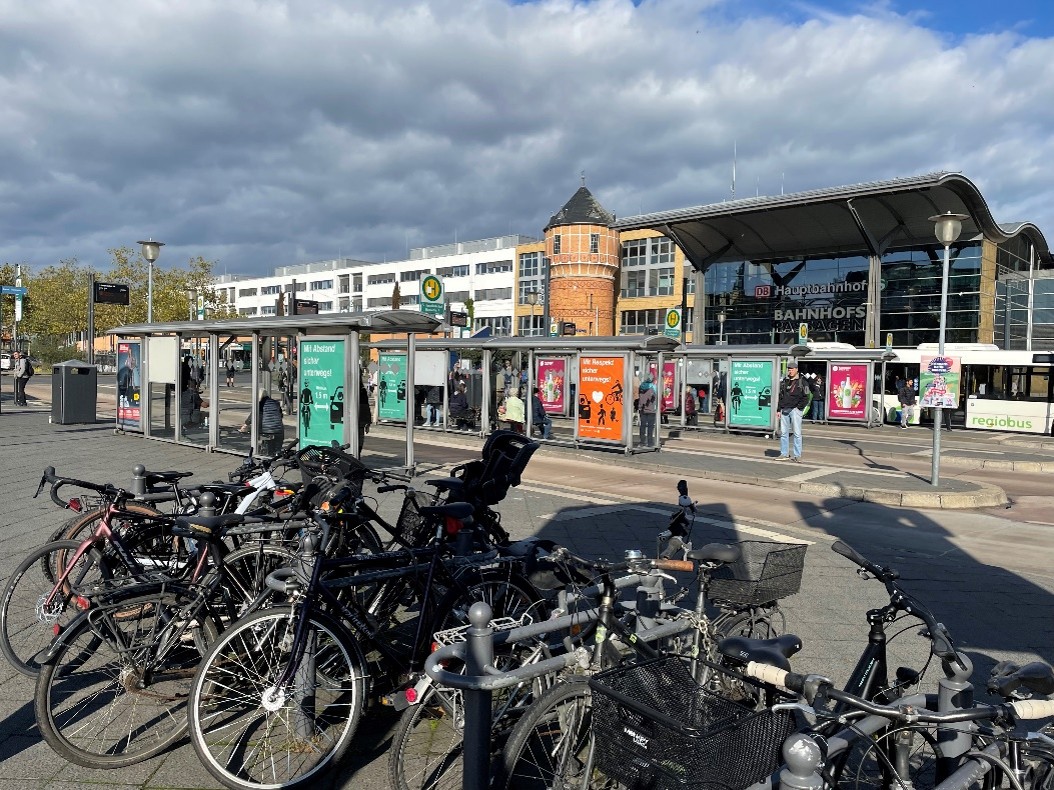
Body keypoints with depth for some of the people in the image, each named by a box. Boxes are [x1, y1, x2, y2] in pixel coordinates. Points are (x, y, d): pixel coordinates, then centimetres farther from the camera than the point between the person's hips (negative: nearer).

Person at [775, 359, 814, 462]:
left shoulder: (802, 381, 0)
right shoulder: (784, 381, 17)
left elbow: (805, 397, -3)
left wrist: (799, 407, -11)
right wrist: (779, 409, 13)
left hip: (795, 410, -5)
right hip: (784, 410, 6)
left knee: (797, 433, -6)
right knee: (783, 433, 6)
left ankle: (797, 455, -3)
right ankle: (784, 454, 13)